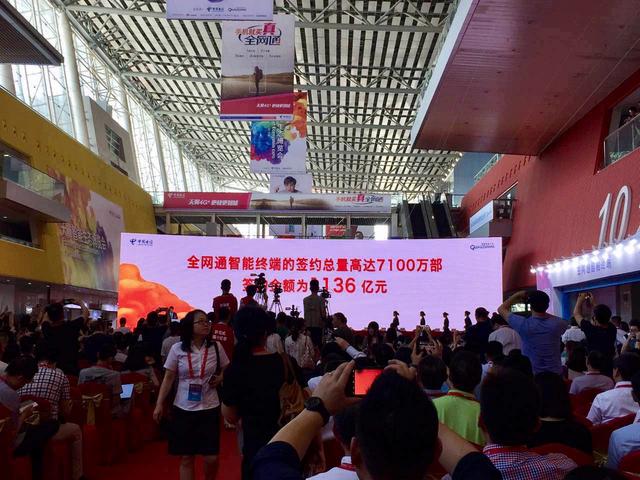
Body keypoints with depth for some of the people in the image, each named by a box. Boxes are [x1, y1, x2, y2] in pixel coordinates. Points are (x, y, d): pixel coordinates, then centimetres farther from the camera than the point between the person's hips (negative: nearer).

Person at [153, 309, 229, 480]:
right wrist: (159, 404, -1)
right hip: (183, 409, 0)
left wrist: (220, 378, -7)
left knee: (211, 458, 0)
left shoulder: (216, 347, -3)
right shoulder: (177, 349, -4)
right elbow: (168, 378, 2)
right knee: (186, 458, 7)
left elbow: (227, 370, 13)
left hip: (209, 408, 0)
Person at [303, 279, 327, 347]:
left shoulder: (305, 300, 4)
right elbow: (323, 313, -7)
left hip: (308, 325, 3)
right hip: (318, 325, -3)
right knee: (318, 343, -1)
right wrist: (325, 320, 10)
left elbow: (305, 313, 6)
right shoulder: (321, 299, -7)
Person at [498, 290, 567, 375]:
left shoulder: (524, 324, -18)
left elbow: (501, 309, -5)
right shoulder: (557, 323, -11)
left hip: (531, 375, -2)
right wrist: (543, 311, 13)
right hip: (555, 374, 2)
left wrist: (517, 295, 4)